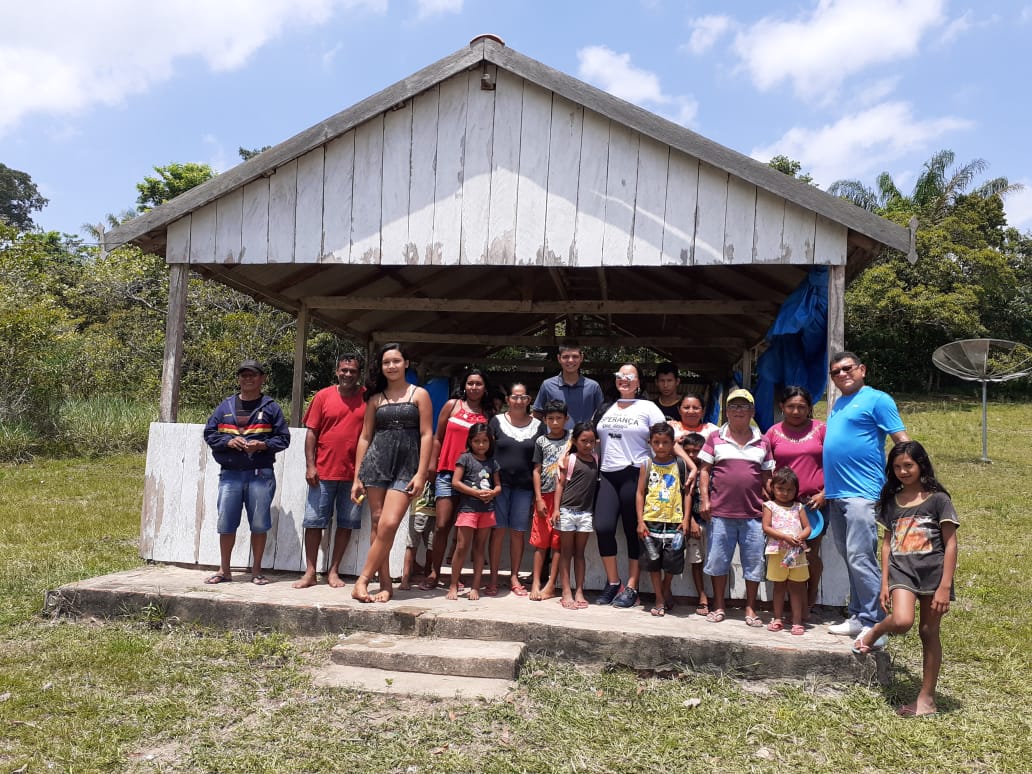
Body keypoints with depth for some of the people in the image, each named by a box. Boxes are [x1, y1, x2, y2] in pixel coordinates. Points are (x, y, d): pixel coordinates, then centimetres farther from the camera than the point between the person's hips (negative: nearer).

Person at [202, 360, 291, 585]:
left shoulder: (271, 408, 7)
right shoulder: (225, 406, 14)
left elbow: (283, 438, 4)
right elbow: (209, 433, 11)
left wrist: (263, 445, -13)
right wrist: (228, 441, -7)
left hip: (260, 474, -2)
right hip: (230, 474, 2)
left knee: (259, 524, 1)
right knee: (226, 523, 4)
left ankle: (256, 571, 14)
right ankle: (224, 570, 17)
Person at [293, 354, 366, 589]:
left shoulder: (367, 398, 3)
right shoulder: (323, 396, 3)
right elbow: (311, 432, 3)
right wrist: (310, 465, -4)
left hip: (354, 473, 0)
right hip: (323, 472, 0)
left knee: (346, 524, 6)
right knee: (314, 521, 2)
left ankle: (333, 571, 17)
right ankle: (310, 572, 11)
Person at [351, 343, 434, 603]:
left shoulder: (420, 395, 6)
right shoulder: (375, 399, 13)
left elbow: (426, 435, 0)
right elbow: (365, 437, 12)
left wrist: (421, 474, -9)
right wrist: (357, 478, 7)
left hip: (406, 466, -3)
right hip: (376, 463, 3)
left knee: (388, 524, -14)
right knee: (377, 525, 2)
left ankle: (363, 580, -4)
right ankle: (386, 585, 10)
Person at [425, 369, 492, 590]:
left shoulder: (489, 414, 7)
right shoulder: (452, 405, 6)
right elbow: (438, 438, 9)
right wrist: (432, 465, 6)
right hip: (448, 472, -1)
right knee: (442, 525, -4)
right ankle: (434, 573, 8)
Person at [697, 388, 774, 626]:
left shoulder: (761, 442, 11)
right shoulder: (716, 438, 6)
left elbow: (767, 476, 12)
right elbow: (705, 470, 5)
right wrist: (704, 499, -4)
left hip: (753, 514, 1)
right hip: (720, 512, -1)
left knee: (754, 563, 5)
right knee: (717, 560, 5)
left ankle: (750, 609, 18)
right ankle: (718, 606, 18)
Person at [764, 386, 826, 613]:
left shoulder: (820, 429, 3)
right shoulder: (774, 432, 6)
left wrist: (824, 494, -6)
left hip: (815, 501, -1)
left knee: (811, 554, 1)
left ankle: (809, 601, 21)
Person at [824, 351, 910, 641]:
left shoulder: (876, 400, -3)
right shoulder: (837, 405, 20)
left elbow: (902, 441, -9)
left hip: (861, 493, -8)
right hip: (835, 495, 8)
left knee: (860, 559, -11)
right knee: (850, 560, 12)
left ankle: (874, 624, -4)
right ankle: (858, 617, 20)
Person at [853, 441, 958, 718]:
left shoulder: (938, 499, -4)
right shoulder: (892, 501, 9)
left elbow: (951, 544, -5)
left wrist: (945, 585, -11)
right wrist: (884, 582, 7)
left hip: (933, 571, -2)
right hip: (902, 570, 2)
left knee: (929, 633, 5)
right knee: (901, 621, -23)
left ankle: (927, 698, 16)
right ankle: (875, 632, 11)